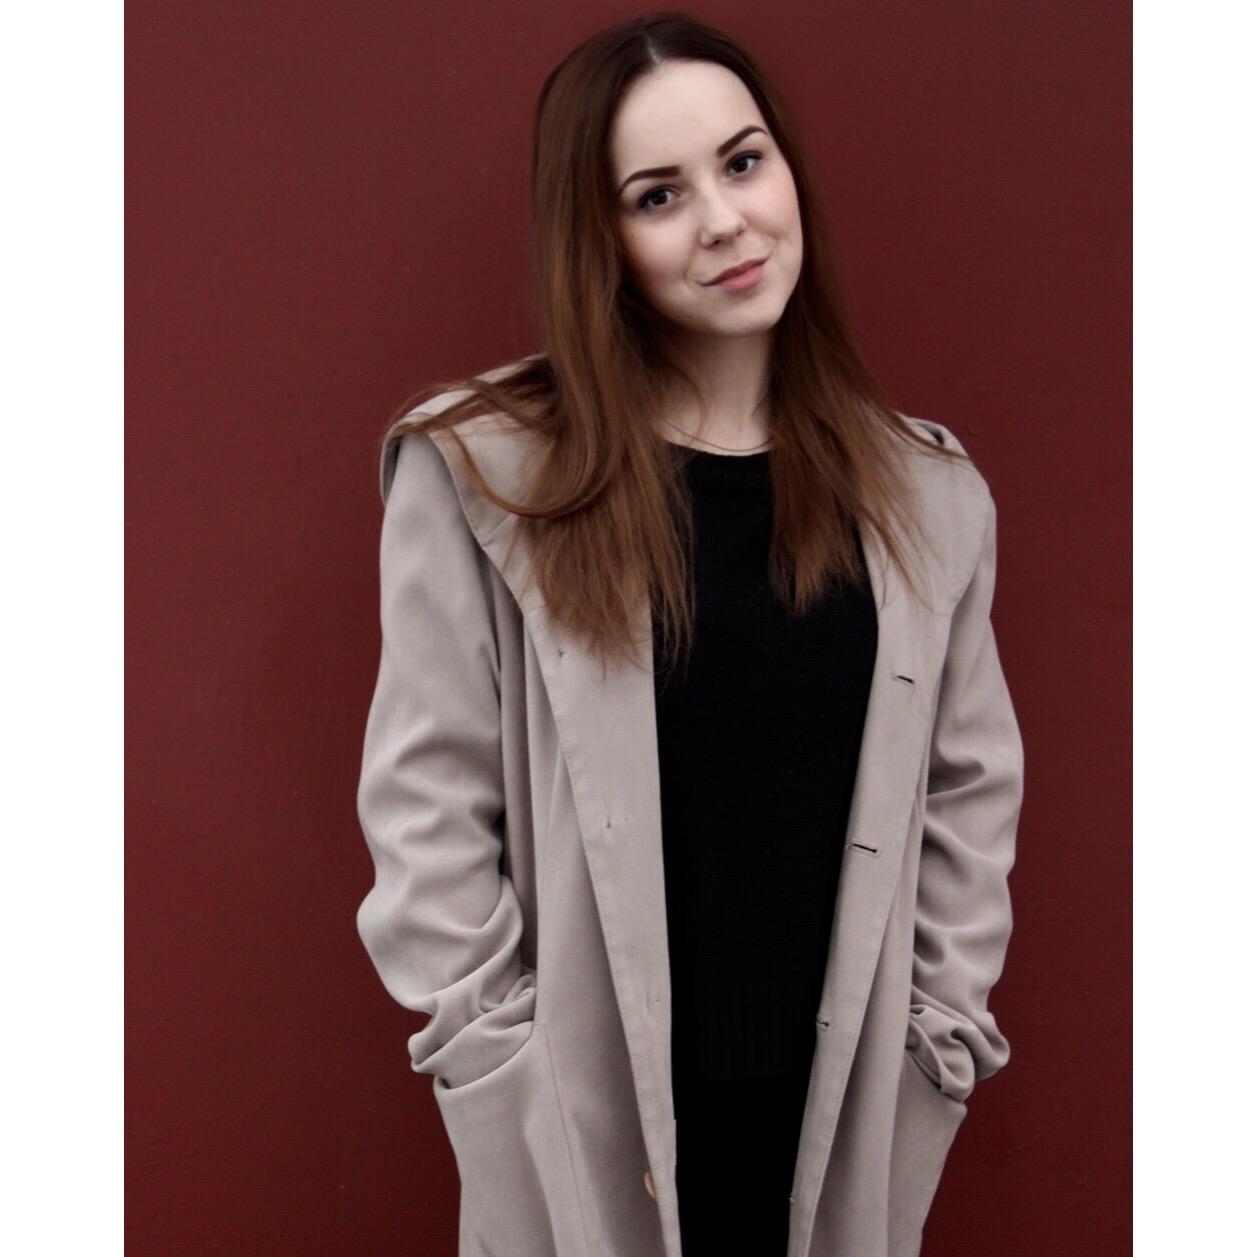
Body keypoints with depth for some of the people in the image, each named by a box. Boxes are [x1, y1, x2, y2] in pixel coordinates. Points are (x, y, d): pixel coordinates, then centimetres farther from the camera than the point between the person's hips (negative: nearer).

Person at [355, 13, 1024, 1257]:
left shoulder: (927, 490, 2)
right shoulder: (483, 474, -8)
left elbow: (972, 789, 7)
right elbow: (424, 799, -6)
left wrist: (942, 1034, 2)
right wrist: (495, 1047, -8)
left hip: (846, 1108, 3)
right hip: (582, 1113, -2)